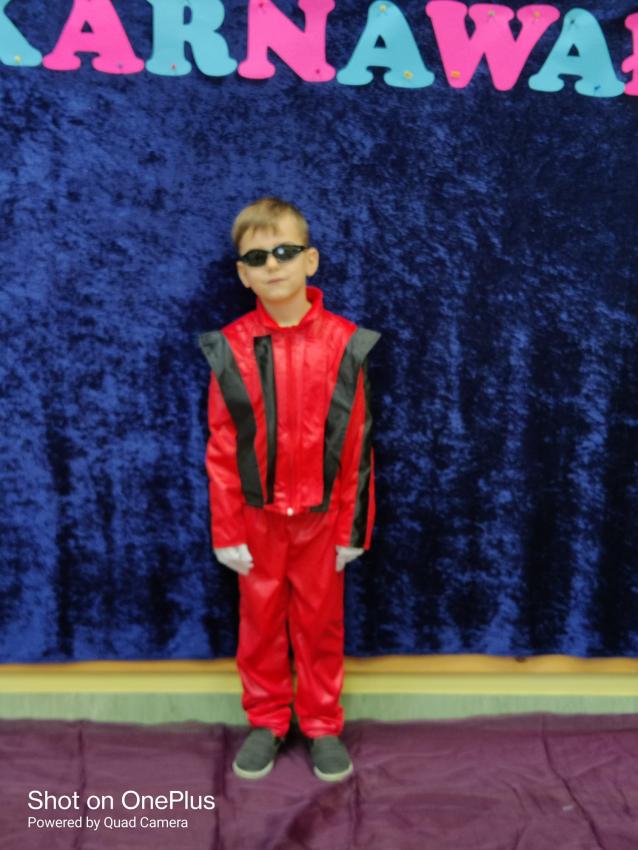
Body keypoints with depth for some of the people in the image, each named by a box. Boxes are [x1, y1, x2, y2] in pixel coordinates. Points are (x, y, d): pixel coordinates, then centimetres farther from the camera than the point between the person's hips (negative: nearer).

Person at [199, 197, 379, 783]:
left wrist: (352, 525, -2)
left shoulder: (343, 343, -9)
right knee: (261, 620, 15)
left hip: (320, 514, 0)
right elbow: (221, 449, -4)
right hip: (257, 515, 1)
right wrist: (226, 531, -4)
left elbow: (356, 443, -4)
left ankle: (323, 726, 33)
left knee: (321, 621, 13)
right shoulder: (229, 348, -8)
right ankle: (266, 723, 35)